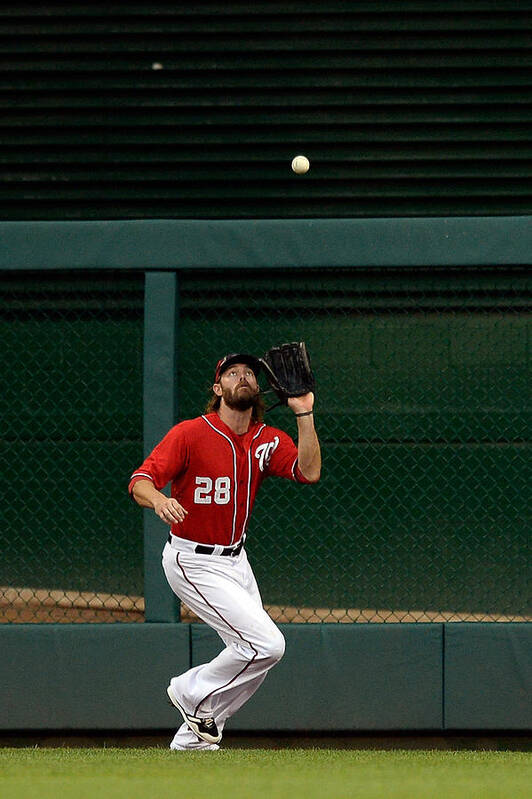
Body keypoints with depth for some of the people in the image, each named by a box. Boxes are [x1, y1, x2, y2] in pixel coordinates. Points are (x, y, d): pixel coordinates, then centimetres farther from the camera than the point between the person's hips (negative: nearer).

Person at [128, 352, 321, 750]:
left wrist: (304, 414, -16)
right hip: (194, 563, -8)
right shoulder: (190, 433, -15)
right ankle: (192, 692, 4)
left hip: (235, 560, 8)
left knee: (254, 652, 10)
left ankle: (193, 736, 22)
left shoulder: (268, 441, 2)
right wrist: (158, 499, -45)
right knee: (267, 644, -16)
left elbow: (309, 471, -13)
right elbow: (140, 481, -22)